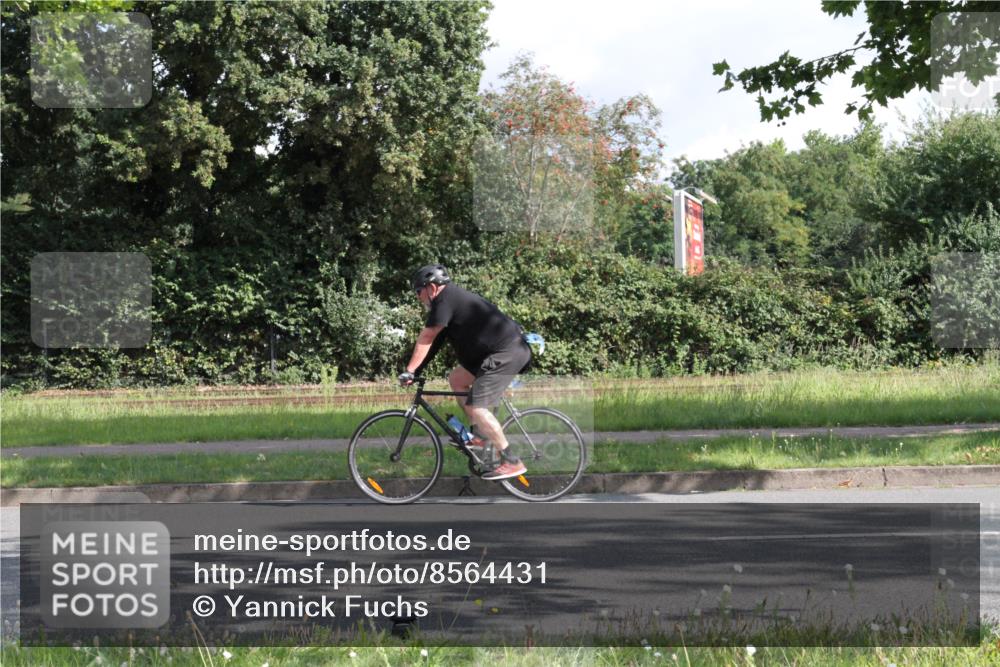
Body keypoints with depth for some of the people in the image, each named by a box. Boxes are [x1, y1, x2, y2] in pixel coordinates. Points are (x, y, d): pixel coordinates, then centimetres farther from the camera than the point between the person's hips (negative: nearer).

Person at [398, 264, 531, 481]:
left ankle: (512, 462, -12)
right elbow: (434, 343, 21)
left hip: (506, 353, -11)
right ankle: (482, 434, 17)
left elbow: (426, 338, -11)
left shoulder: (445, 298, -10)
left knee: (477, 407, -14)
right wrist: (416, 373, 16)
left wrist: (409, 371, -7)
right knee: (456, 378, 18)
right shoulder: (453, 298, 20)